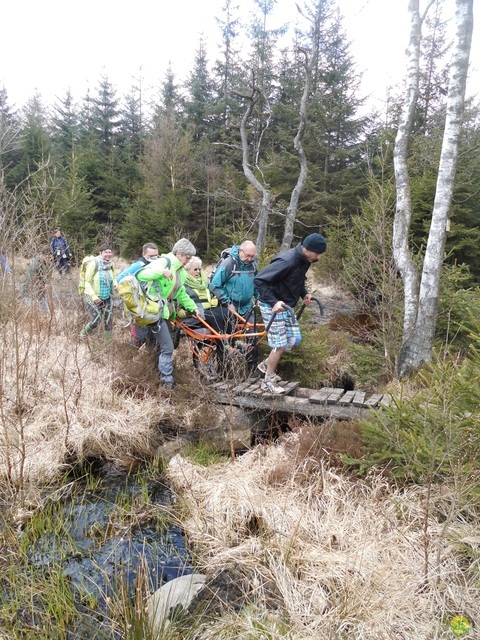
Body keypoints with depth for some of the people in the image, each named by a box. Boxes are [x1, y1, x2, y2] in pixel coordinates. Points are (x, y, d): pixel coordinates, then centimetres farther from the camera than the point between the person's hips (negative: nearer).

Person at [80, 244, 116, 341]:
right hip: (93, 298, -5)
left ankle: (108, 341, 24)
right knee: (96, 321, -7)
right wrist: (93, 296, -24)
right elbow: (87, 282, -15)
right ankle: (83, 333, 24)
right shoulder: (93, 264, -19)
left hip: (107, 298, 5)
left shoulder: (111, 264, -2)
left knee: (109, 321, 5)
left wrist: (115, 284, -7)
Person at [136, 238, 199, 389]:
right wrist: (162, 271, -39)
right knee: (167, 348, -10)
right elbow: (142, 274, -27)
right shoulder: (164, 262, -15)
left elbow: (181, 293, 22)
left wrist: (192, 307, 13)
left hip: (167, 311, 9)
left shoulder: (181, 271, 13)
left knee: (164, 346, 16)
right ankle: (167, 382, 0)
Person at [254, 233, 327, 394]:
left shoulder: (304, 261, 0)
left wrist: (304, 294, 5)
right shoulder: (286, 261, -28)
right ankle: (268, 382, 11)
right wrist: (274, 302, -32)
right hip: (273, 306, -9)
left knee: (295, 339, 10)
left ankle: (266, 364, 28)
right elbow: (259, 280, -28)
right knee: (280, 344, -6)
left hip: (287, 306, 9)